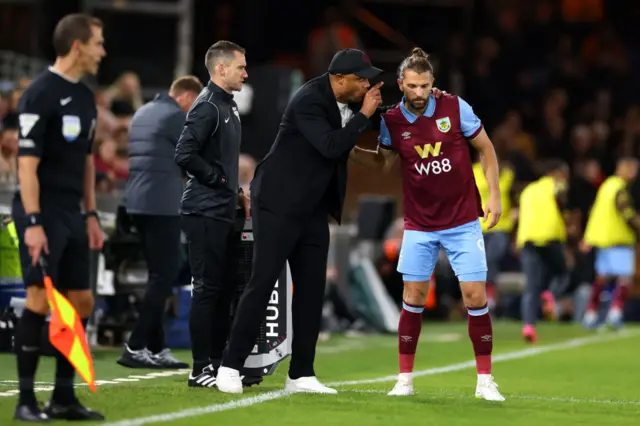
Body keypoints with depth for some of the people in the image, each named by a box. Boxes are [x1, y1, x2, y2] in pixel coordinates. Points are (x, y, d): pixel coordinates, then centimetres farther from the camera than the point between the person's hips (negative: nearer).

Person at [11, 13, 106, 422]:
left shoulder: (85, 96, 14)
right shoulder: (41, 94, -12)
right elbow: (27, 163, -16)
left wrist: (91, 215, 19)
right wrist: (33, 223, -21)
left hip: (72, 214, 9)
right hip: (43, 212, -9)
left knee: (81, 302, 7)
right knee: (40, 300, -11)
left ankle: (64, 398, 14)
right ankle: (26, 400, -5)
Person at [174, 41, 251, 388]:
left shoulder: (227, 105, 17)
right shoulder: (207, 106, -13)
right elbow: (185, 154, -22)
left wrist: (236, 191, 12)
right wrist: (220, 181, -15)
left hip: (222, 213, 10)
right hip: (205, 213, -10)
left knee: (224, 290, 12)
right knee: (207, 289, -7)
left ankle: (218, 364, 17)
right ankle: (201, 369, -4)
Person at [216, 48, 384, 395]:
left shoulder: (346, 103, 6)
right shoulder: (309, 100, -19)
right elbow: (330, 146, -29)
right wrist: (363, 115, -21)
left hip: (312, 209, 8)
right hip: (279, 203, -8)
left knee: (312, 288, 6)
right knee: (262, 283, -8)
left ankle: (301, 375, 10)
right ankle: (230, 366, -2)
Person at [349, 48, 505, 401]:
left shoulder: (455, 107, -10)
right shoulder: (391, 120, -6)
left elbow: (485, 148, 2)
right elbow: (384, 162, 11)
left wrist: (494, 194, -4)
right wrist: (351, 150, -5)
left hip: (463, 222, -1)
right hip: (419, 226, 1)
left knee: (476, 296, -5)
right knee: (413, 299, -1)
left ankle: (484, 381, 5)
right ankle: (405, 378, 11)